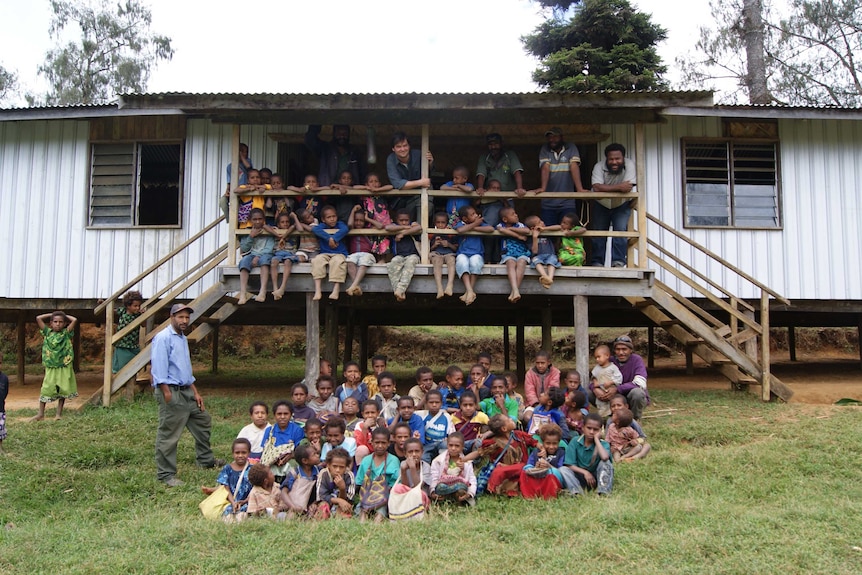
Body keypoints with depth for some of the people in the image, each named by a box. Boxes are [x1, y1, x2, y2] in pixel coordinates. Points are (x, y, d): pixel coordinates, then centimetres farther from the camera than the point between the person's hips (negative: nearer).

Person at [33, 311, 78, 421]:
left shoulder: (66, 333, 2)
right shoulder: (47, 332, 5)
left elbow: (74, 320, -8)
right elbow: (38, 318, 1)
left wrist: (65, 316, 7)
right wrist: (52, 315, 8)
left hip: (64, 367, 0)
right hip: (50, 367, 0)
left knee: (62, 390, 4)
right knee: (46, 390, -2)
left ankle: (59, 413, 13)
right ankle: (41, 414, 6)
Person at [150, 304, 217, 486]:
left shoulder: (183, 339, 18)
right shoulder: (163, 338, -11)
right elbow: (158, 368, -17)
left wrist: (195, 392, 19)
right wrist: (167, 393, -22)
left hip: (186, 391, 10)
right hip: (171, 391, -10)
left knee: (203, 421, 19)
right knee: (168, 435, -4)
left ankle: (205, 460, 33)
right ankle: (166, 475, 5)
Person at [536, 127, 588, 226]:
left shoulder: (571, 148, 3)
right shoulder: (545, 149, 6)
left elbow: (574, 167, -10)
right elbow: (545, 168, -7)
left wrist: (579, 189, -22)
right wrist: (543, 188, -22)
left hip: (567, 203, -1)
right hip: (548, 204, 1)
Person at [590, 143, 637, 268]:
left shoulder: (629, 165, -24)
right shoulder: (599, 167, -24)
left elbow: (627, 188, -34)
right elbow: (597, 188, -39)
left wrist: (606, 188, -29)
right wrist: (618, 187, -42)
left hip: (622, 205, -1)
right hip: (601, 205, 1)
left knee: (620, 229, -18)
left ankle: (618, 262, -14)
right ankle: (597, 262, 16)